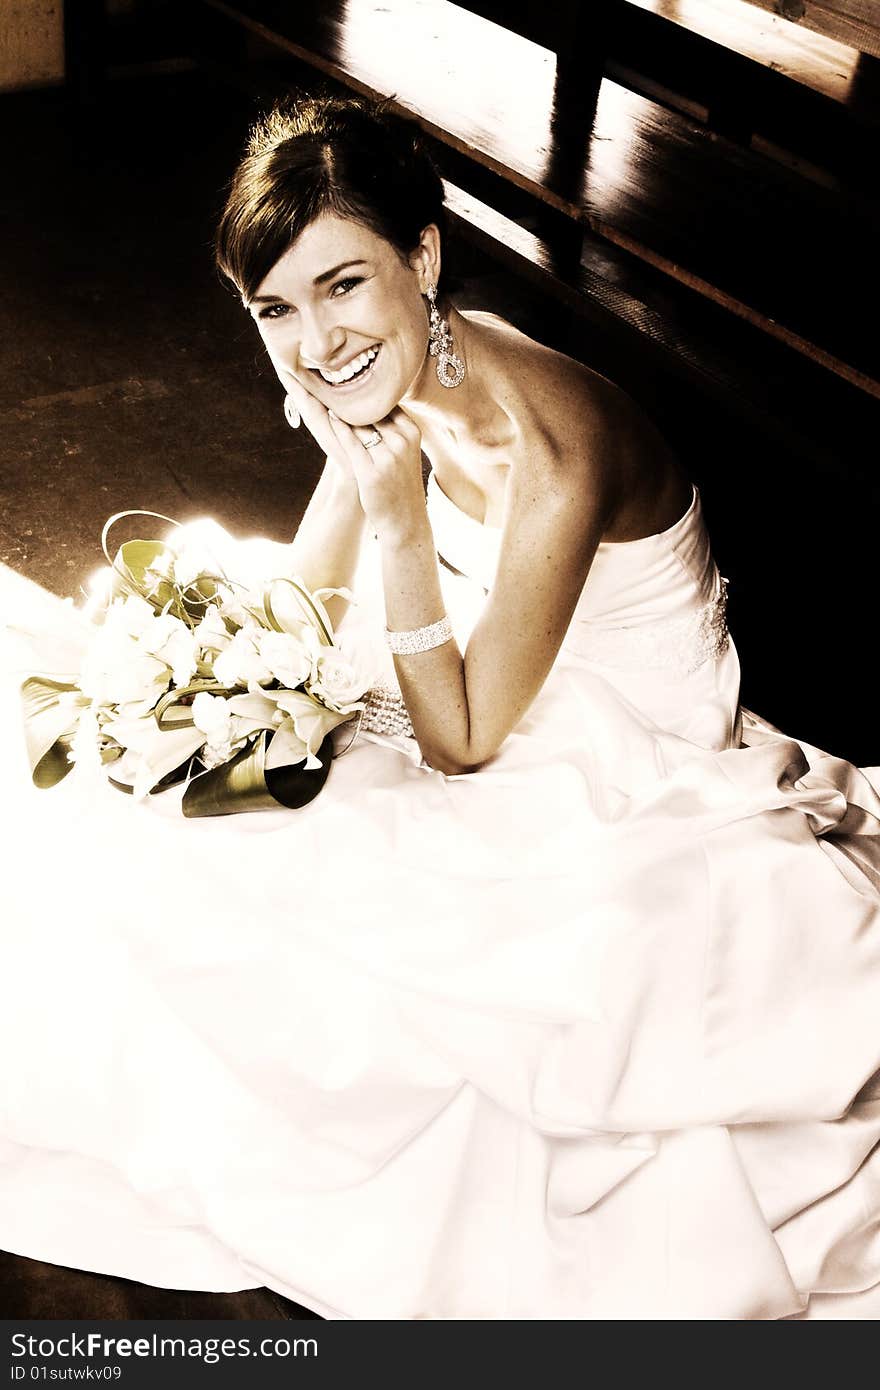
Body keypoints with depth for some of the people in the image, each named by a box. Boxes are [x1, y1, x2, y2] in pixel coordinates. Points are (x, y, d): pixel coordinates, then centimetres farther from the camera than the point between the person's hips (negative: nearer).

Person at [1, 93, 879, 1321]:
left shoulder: (550, 457, -34)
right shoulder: (408, 374, -9)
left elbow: (460, 745, -23)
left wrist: (397, 506, -32)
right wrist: (352, 468, -17)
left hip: (619, 799, -8)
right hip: (503, 724, 8)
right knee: (158, 835, 3)